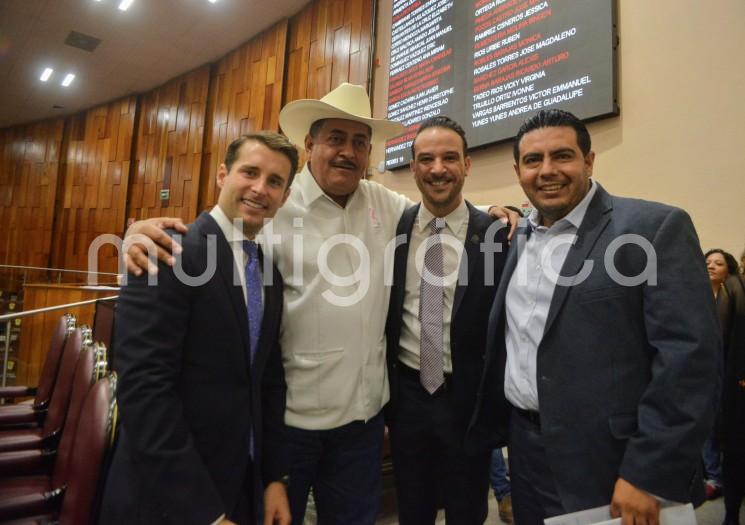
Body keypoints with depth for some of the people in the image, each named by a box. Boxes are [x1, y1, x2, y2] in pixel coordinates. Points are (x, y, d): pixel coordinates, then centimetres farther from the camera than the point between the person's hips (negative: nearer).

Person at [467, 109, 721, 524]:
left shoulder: (656, 227, -12)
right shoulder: (520, 235, 7)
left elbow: (690, 355, -17)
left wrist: (649, 474, -18)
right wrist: (493, 420, 11)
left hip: (612, 465, -5)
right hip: (525, 448, 6)